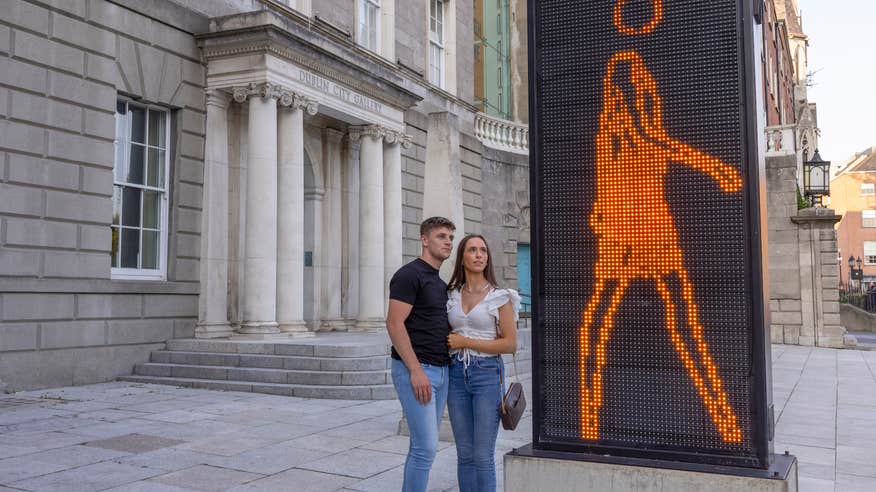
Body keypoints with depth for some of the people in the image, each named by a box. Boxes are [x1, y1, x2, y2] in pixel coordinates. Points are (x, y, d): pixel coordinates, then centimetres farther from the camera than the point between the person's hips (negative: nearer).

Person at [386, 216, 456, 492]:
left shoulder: (440, 283, 17)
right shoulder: (409, 275, -10)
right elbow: (394, 324, -17)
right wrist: (416, 370, -21)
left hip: (440, 370, 9)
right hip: (414, 370, -9)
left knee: (423, 446, 12)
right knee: (426, 447, -9)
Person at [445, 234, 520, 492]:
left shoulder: (500, 296, -5)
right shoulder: (452, 295, 8)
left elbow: (511, 344, -9)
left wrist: (465, 342, -12)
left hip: (488, 375, -4)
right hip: (457, 374, 4)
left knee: (483, 456, -2)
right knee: (464, 454, 9)